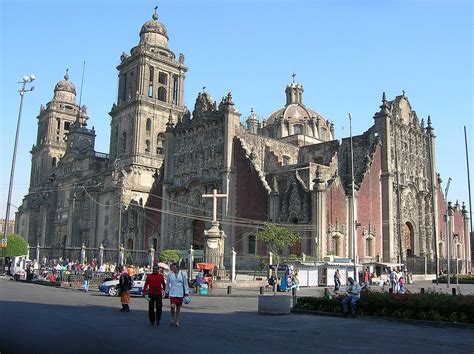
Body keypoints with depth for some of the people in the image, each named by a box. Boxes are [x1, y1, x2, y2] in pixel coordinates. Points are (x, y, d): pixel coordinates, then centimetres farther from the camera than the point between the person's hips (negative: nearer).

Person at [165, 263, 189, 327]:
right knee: (173, 306, -16)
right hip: (172, 293, -1)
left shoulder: (182, 274, -2)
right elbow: (167, 284, 12)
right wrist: (167, 292, 16)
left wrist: (186, 292, -1)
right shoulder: (169, 274, 0)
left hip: (180, 294, 1)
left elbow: (185, 284, 4)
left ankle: (177, 321, 22)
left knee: (178, 308, 8)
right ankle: (172, 319, 9)